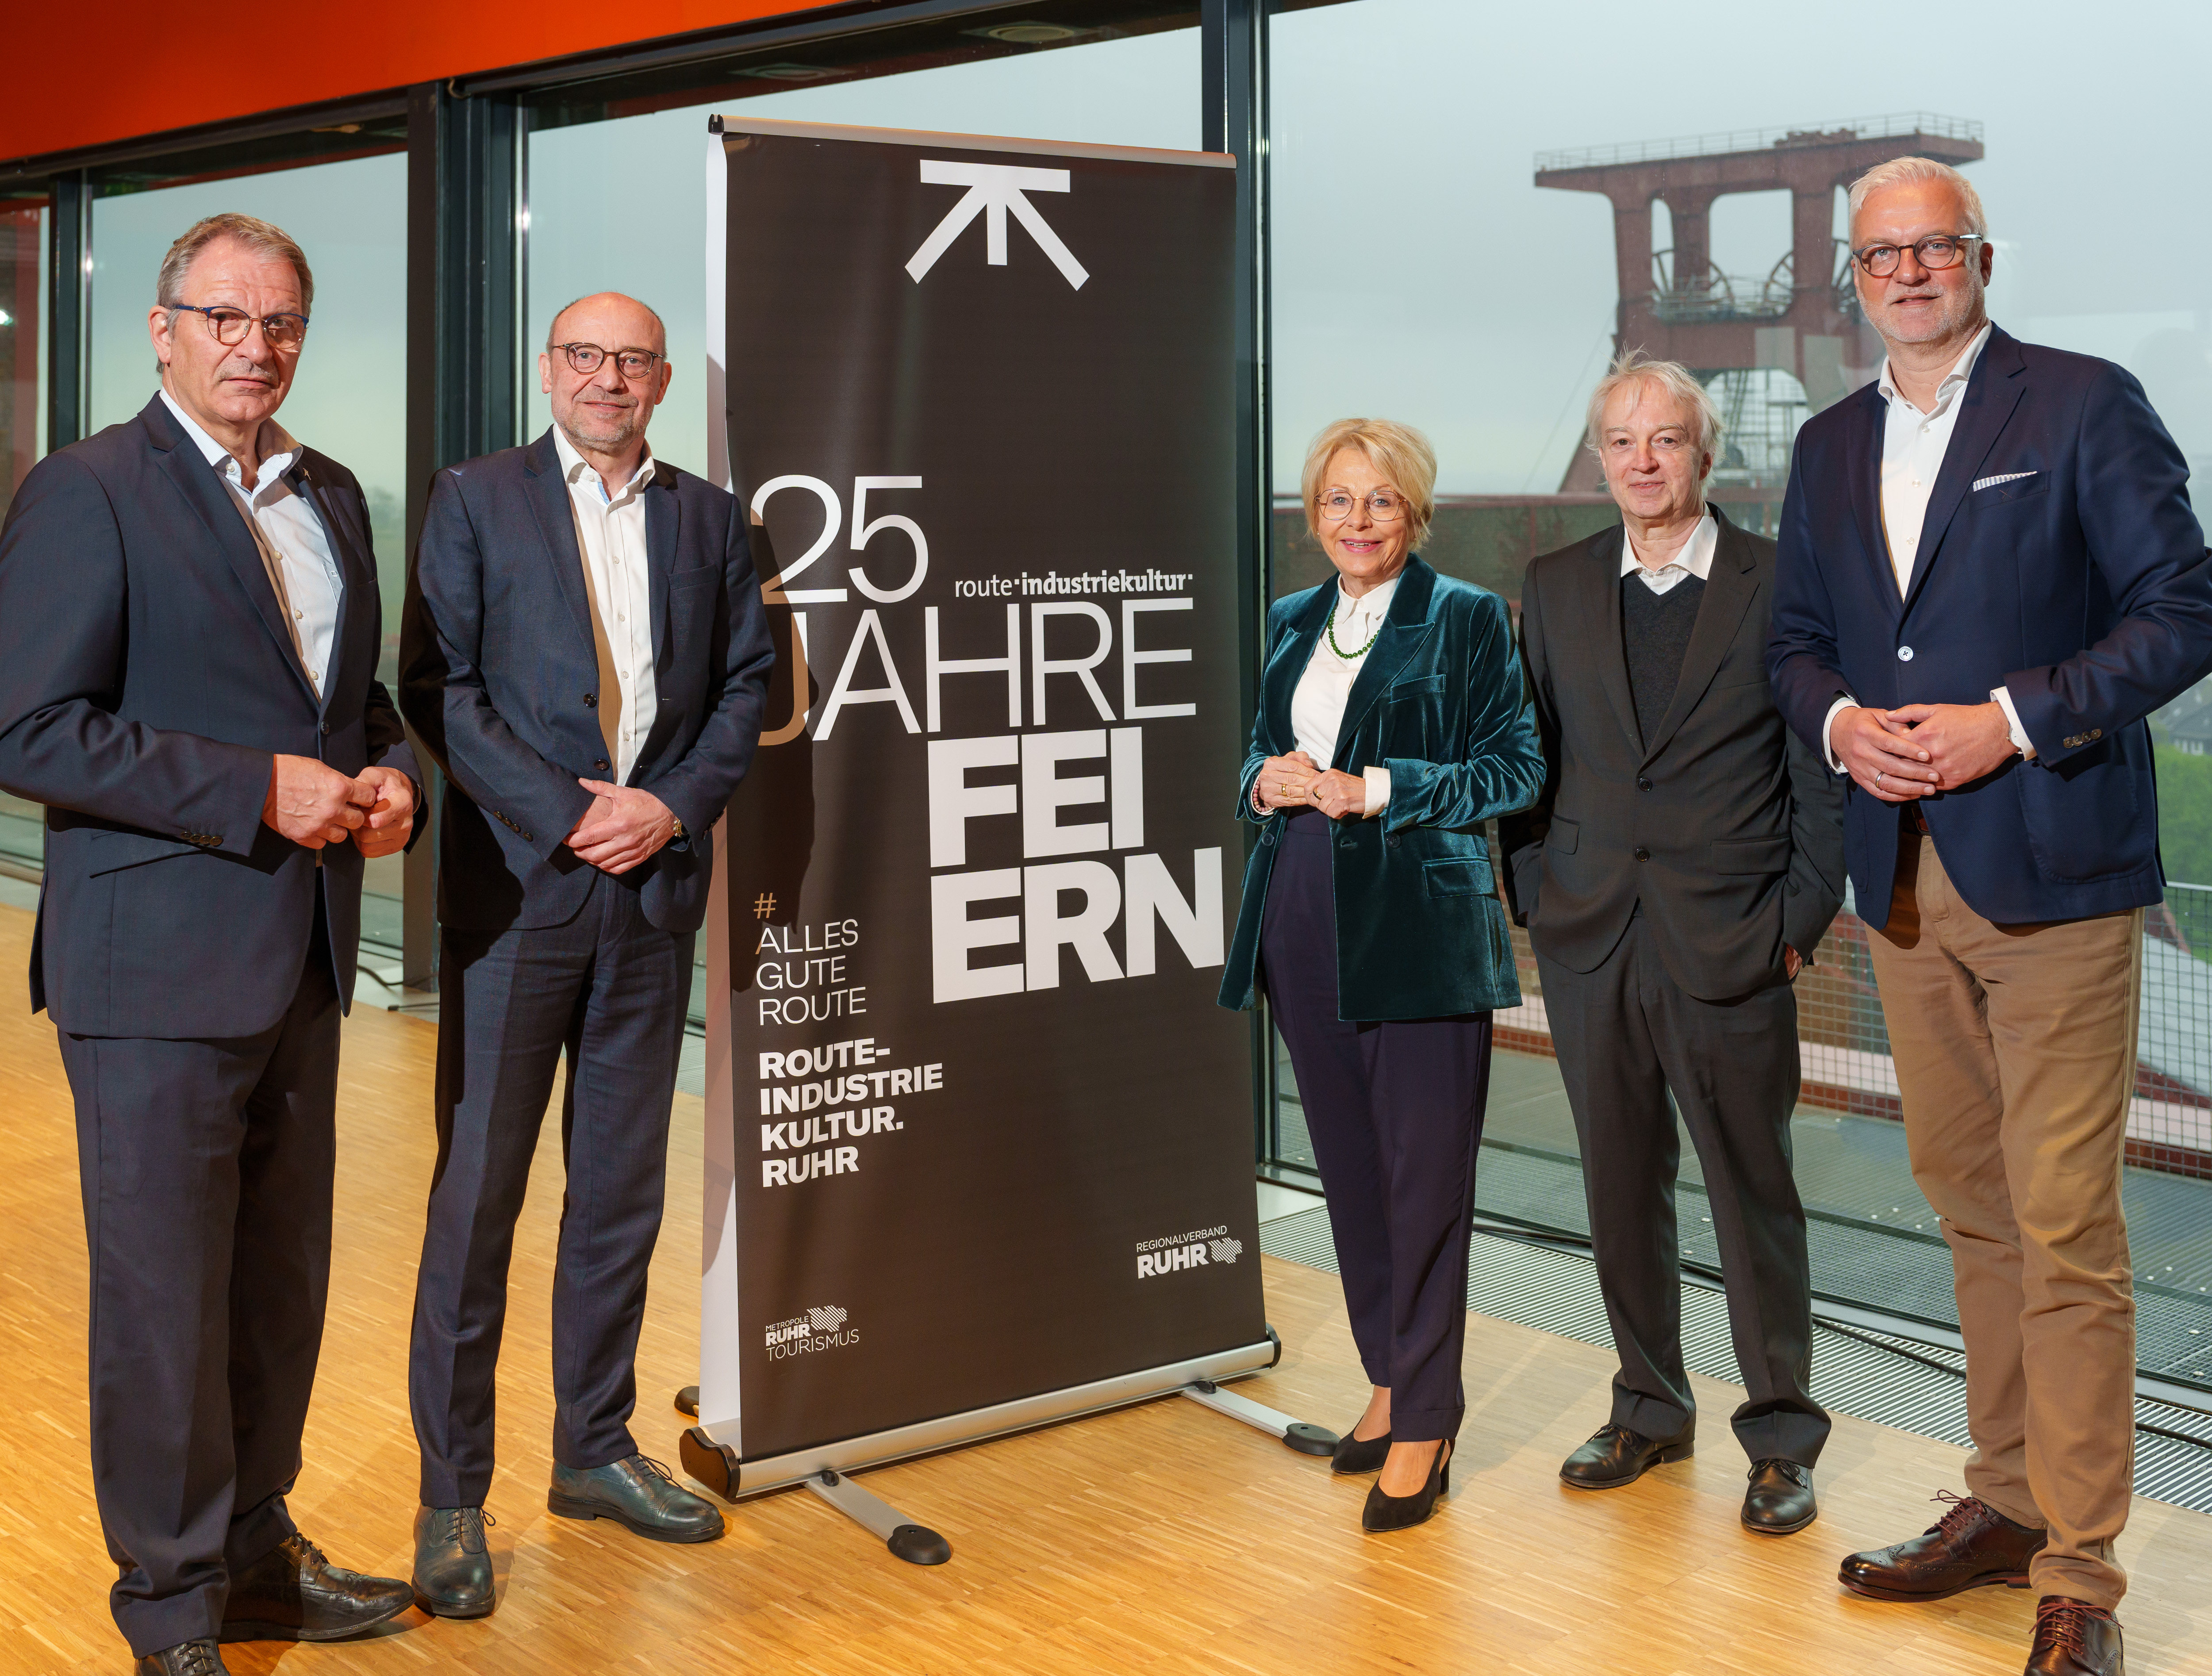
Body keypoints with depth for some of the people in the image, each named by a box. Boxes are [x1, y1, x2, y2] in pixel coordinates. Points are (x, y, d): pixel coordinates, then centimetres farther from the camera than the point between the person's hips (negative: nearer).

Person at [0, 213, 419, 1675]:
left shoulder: (331, 497, 13)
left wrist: (392, 775, 1)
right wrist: (260, 791, -20)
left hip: (302, 959, 7)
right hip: (159, 965, -7)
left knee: (282, 1283, 16)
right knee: (165, 1294, 3)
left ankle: (258, 1555, 32)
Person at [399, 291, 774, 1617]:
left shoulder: (709, 515, 12)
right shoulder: (477, 500, 3)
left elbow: (747, 682, 9)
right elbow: (437, 682, -5)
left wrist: (674, 806, -7)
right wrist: (564, 814, -13)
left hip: (655, 886, 4)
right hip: (516, 885, -3)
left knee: (623, 1187, 11)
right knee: (479, 1192, -2)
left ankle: (596, 1449, 25)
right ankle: (452, 1495, 7)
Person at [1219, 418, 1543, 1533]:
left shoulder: (1467, 619, -1)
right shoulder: (1293, 624, 15)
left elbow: (1514, 768, -6)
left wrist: (1375, 790, -15)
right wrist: (1266, 784, -2)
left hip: (1419, 926, -6)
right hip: (1304, 919, 6)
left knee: (1426, 1174, -3)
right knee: (1349, 1167, 12)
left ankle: (1424, 1420, 6)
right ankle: (1393, 1379, 27)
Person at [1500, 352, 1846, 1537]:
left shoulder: (1780, 583, 0)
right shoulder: (1555, 588, 10)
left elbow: (1820, 766, 0)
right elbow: (1528, 758, 12)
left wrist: (1800, 919, -5)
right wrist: (1536, 900, 5)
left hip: (1730, 948, -3)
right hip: (1590, 944, 3)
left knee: (1754, 1193, 3)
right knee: (1620, 1189, 11)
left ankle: (1780, 1436, 16)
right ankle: (1649, 1410, 27)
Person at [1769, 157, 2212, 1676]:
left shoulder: (2085, 407, -3)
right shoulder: (1831, 447, 14)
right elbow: (1798, 636, 20)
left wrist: (2012, 720, -16)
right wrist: (1840, 720, -2)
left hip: (2052, 879, -6)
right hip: (1907, 883, 6)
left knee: (2067, 1233, -5)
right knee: (1973, 1212, 14)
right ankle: (2007, 1505, 27)